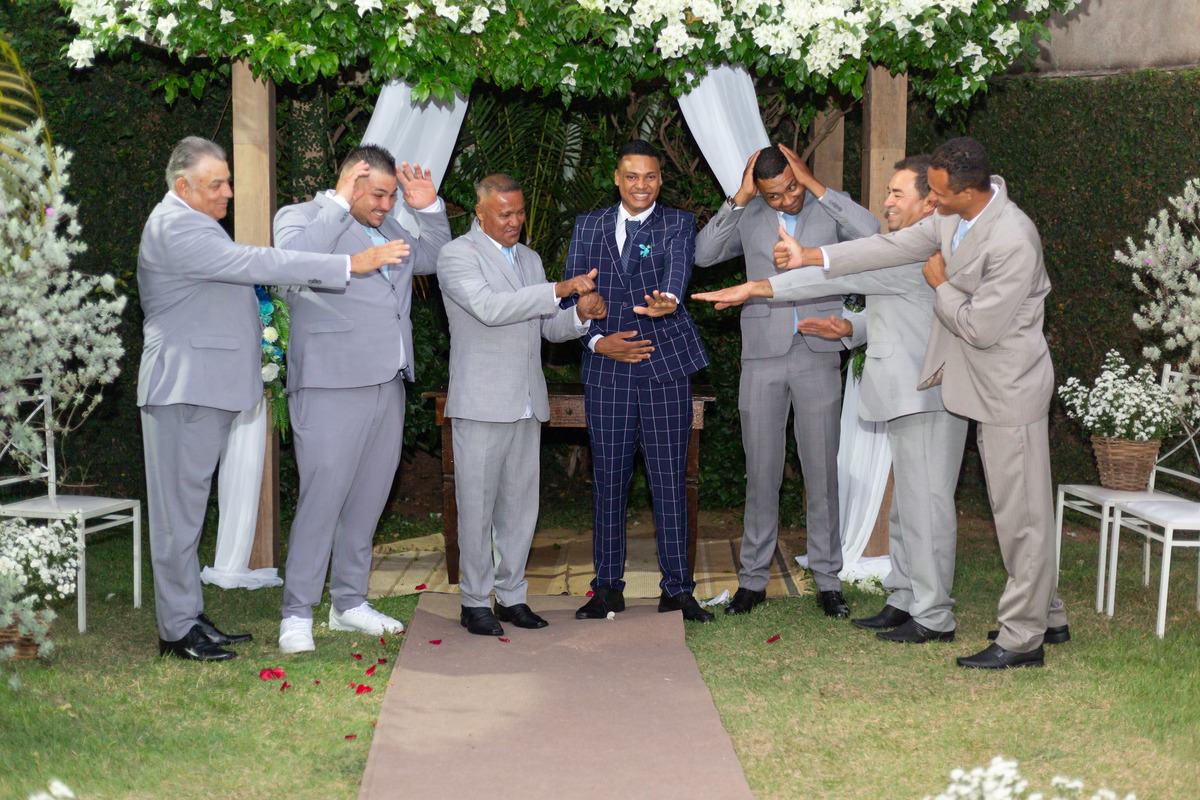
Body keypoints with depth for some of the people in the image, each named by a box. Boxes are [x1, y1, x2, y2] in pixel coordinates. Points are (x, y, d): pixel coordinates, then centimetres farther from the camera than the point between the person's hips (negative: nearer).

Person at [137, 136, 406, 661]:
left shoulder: (193, 224, 21)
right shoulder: (174, 226, -15)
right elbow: (255, 264, -23)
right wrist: (351, 265, -25)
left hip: (205, 388, 10)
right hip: (184, 387, -10)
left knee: (187, 507, 12)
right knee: (179, 508, -5)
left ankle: (189, 618, 17)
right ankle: (176, 629, 1)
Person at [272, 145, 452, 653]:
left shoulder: (387, 227, 21)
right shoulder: (300, 216, 0)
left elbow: (434, 259, 31)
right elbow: (295, 258, -21)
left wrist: (429, 209, 15)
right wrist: (341, 203, -18)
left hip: (387, 383, 8)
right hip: (330, 386, -8)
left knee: (369, 497, 12)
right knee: (322, 495, -9)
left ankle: (349, 602, 24)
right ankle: (297, 614, -1)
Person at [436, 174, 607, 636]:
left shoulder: (530, 259, 19)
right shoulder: (457, 255, -5)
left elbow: (548, 327, 19)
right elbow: (489, 307, -21)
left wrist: (581, 316, -4)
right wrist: (560, 290, -23)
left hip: (527, 405, 7)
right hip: (480, 404, -6)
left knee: (521, 503, 9)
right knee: (477, 505, -1)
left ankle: (512, 595, 18)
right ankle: (475, 602, 8)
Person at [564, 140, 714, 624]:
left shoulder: (678, 225, 6)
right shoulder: (588, 227, 12)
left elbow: (678, 267, -16)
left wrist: (667, 299, -39)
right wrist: (597, 341, -9)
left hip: (667, 365, -1)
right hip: (607, 367, 2)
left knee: (670, 479, 0)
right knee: (608, 479, 4)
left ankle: (677, 590, 9)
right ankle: (608, 588, 15)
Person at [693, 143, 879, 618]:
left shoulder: (828, 209, 3)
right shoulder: (749, 217, 7)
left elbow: (870, 232, -17)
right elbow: (704, 254, -6)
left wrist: (815, 186, -14)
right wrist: (740, 197, -9)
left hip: (819, 354, -1)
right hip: (762, 356, 1)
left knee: (822, 472, 3)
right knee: (761, 472, 5)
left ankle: (827, 581, 12)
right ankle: (753, 579, 14)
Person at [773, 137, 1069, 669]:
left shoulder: (1013, 242, -27)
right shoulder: (953, 217, 1)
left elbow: (980, 328, -24)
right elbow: (897, 246, 10)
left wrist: (940, 285, -7)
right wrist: (813, 257, 9)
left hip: (1010, 388, -10)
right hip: (988, 385, 10)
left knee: (1021, 512, -1)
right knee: (1015, 508, 18)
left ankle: (1022, 639, 8)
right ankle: (1047, 617, 31)